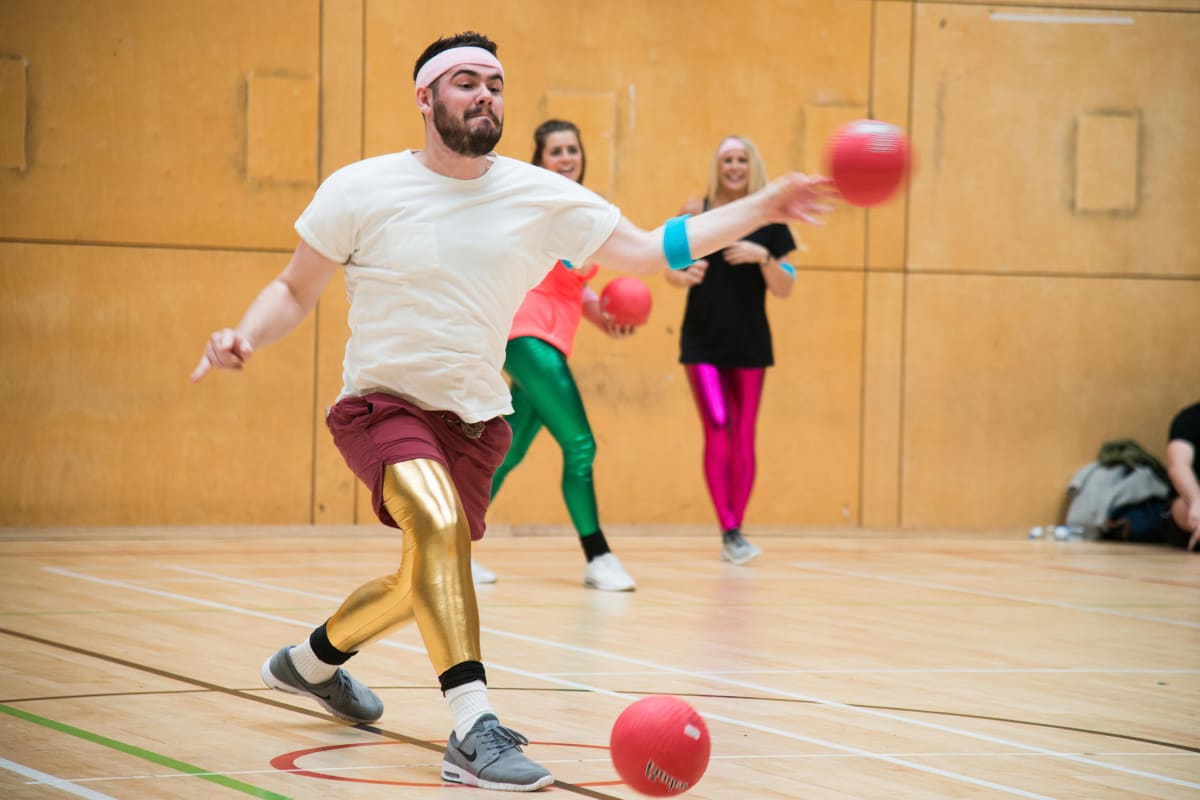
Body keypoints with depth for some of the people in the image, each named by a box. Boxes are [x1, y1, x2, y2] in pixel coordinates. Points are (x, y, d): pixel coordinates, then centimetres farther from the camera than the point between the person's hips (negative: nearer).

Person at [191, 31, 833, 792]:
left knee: (423, 581, 12)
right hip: (382, 404, -5)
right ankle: (474, 730, -37)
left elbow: (647, 250, -3)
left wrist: (764, 209, -12)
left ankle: (313, 659, 44)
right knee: (439, 523, -32)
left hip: (476, 418, 5)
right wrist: (246, 336, -20)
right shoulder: (361, 191, -8)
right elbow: (296, 290, 1)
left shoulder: (540, 196, -3)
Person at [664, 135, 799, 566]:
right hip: (702, 341, -1)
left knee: (743, 438, 5)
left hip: (749, 343, 1)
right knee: (717, 430, -11)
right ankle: (728, 531, -8)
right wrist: (684, 275, -17)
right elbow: (670, 268, 6)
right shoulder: (696, 212, 0)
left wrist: (764, 257, -18)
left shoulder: (769, 220, 0)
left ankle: (735, 531, 15)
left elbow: (784, 289, -1)